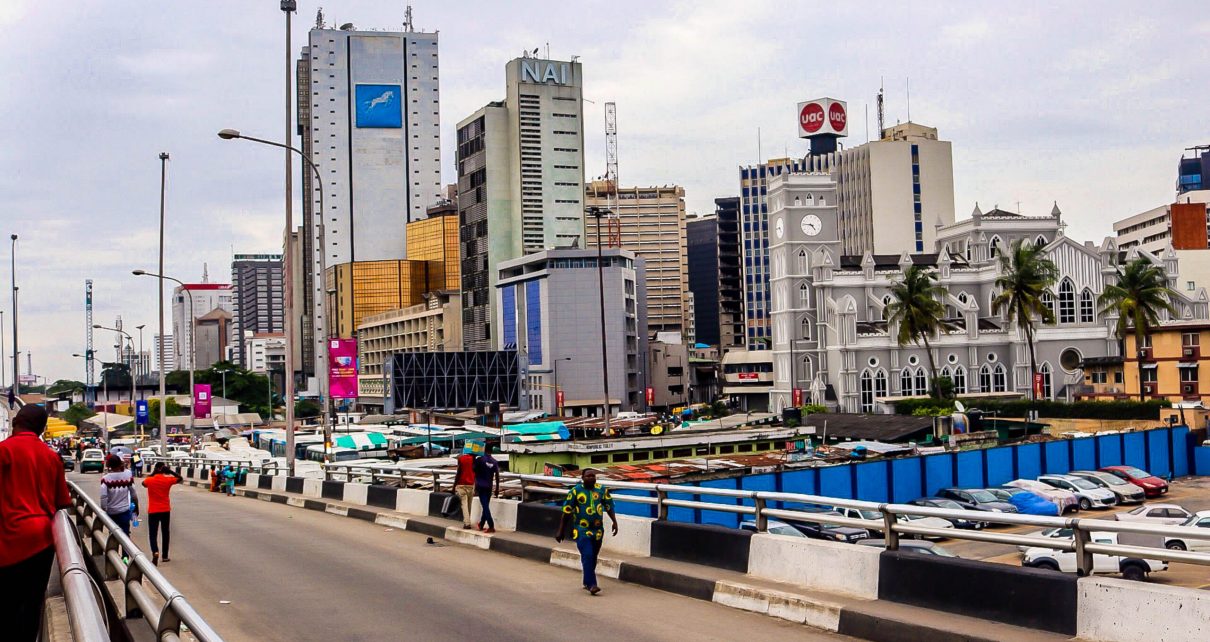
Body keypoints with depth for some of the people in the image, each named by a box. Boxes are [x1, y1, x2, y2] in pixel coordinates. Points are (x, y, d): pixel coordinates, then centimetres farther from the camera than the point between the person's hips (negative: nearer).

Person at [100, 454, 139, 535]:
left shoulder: (106, 478, -11)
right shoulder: (128, 476, -7)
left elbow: (103, 496, -17)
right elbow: (133, 493, -1)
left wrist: (103, 510, -7)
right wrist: (136, 507, 12)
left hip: (111, 512, 0)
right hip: (124, 510, 0)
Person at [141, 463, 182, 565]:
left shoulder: (149, 480, -10)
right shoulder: (168, 480, -7)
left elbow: (144, 483, 15)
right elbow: (180, 478, 12)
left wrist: (152, 474, 7)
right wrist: (170, 471, -2)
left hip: (153, 511, -1)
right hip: (165, 510, 1)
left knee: (152, 534, 2)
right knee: (165, 533, 16)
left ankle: (155, 552, -23)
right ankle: (165, 556, 21)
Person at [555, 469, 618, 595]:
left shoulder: (602, 490, 5)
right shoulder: (575, 491, -5)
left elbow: (609, 507, 13)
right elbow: (566, 512, -2)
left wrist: (615, 522, -1)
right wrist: (561, 531, -1)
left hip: (598, 530, 4)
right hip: (581, 530, -4)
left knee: (593, 558, 13)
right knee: (587, 556, -16)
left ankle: (587, 582, 29)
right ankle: (591, 584, -15)